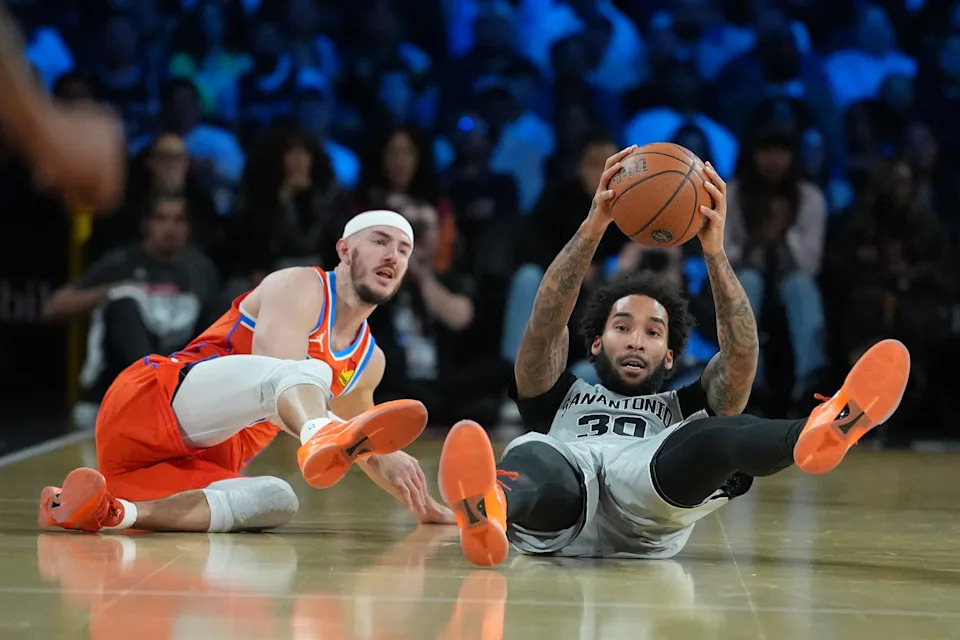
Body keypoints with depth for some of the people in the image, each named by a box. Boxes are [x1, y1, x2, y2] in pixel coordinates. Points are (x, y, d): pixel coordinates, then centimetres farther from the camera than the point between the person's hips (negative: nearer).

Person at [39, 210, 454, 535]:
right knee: (309, 371, -32)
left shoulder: (368, 361, 25)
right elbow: (284, 376, -18)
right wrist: (384, 455, -25)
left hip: (195, 466, 7)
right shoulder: (300, 287, 1)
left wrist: (425, 507, 39)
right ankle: (324, 441, -70)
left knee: (277, 501, -29)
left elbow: (361, 444, 44)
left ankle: (116, 511, -42)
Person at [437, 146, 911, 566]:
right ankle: (492, 507, -80)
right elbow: (545, 324, 19)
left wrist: (714, 251, 7)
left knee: (715, 438, -34)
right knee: (531, 456, -40)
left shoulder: (685, 408, 41)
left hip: (650, 496, 1)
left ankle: (818, 432, -68)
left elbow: (741, 357, 19)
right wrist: (592, 229, 6)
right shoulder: (559, 397, 41)